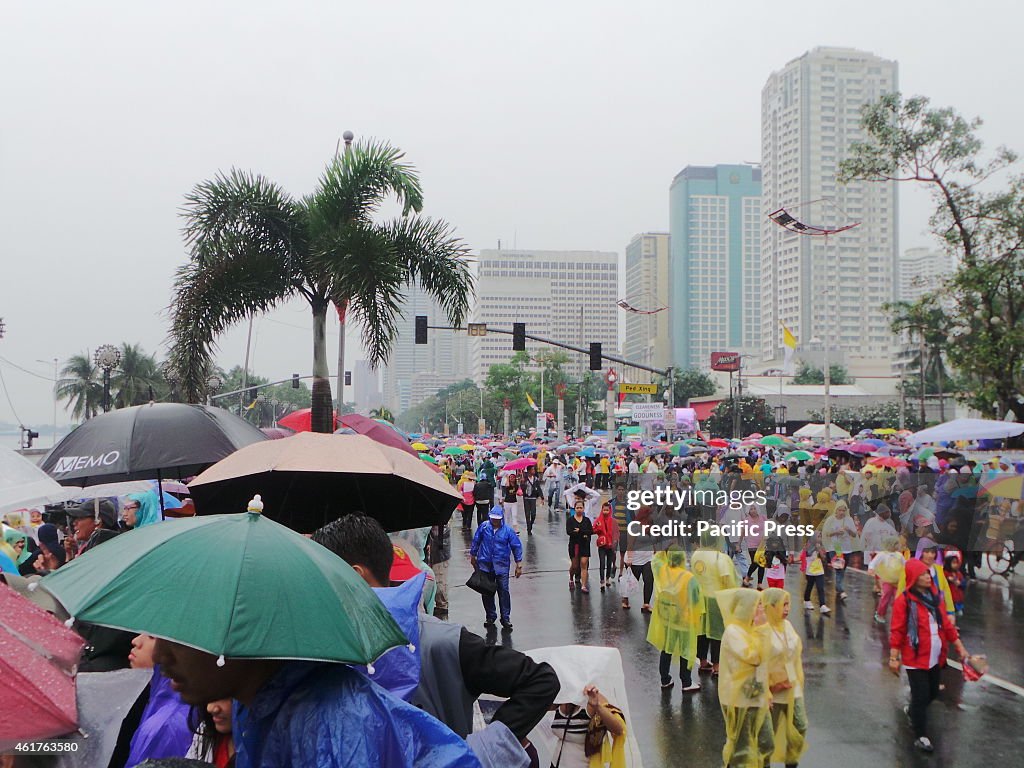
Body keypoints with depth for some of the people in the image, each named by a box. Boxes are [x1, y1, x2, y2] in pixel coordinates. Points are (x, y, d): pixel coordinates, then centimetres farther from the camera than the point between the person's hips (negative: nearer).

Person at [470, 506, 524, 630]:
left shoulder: (508, 531, -3)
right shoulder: (483, 528, 0)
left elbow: (516, 546, 2)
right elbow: (476, 542, 13)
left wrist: (519, 565, 2)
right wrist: (473, 556, 18)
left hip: (501, 565, -2)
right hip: (485, 565, 2)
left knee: (503, 591, -6)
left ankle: (505, 618, 3)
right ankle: (490, 616, 22)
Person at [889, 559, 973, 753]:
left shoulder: (935, 597, 6)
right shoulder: (904, 600, -14)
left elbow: (947, 624, 11)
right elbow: (896, 630, -14)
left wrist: (960, 648, 10)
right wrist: (893, 658, -16)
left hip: (935, 657, 6)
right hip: (915, 659, -6)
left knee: (932, 693, 17)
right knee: (921, 695, -2)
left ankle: (912, 711, 45)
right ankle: (921, 736, 12)